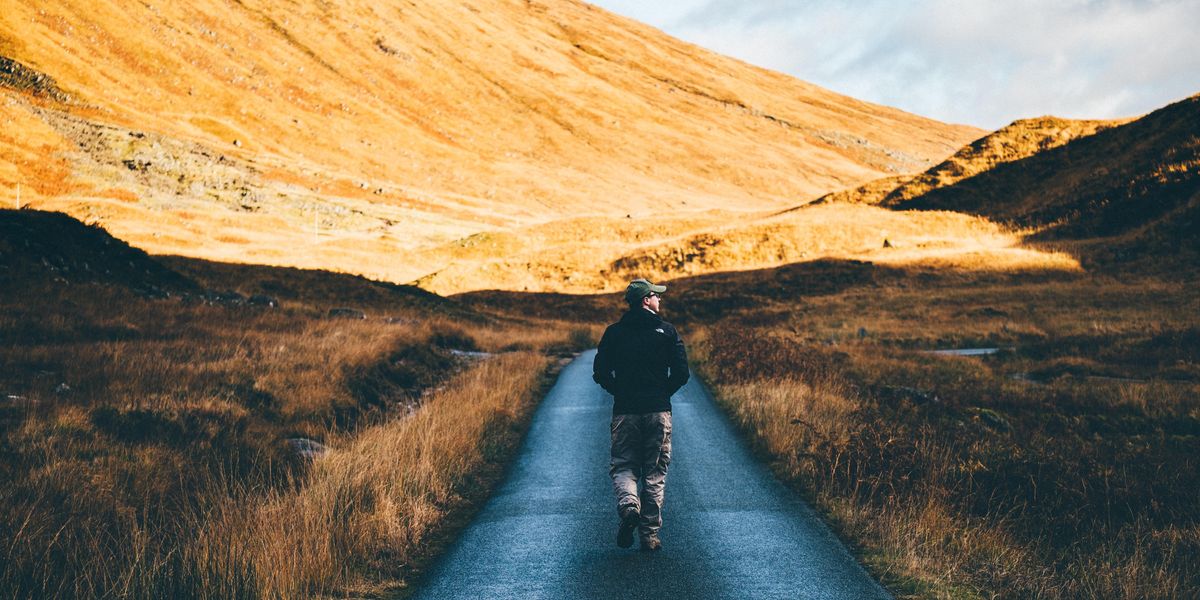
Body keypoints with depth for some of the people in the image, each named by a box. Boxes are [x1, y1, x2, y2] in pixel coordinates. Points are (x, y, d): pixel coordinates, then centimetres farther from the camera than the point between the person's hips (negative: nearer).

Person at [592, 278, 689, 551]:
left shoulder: (614, 332, 3)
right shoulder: (667, 331, 0)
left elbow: (600, 372, 1)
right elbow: (681, 373, -4)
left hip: (625, 412, 1)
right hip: (659, 411, 0)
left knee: (622, 466, 9)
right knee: (655, 472, 7)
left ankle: (629, 504, -21)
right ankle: (650, 534, 5)